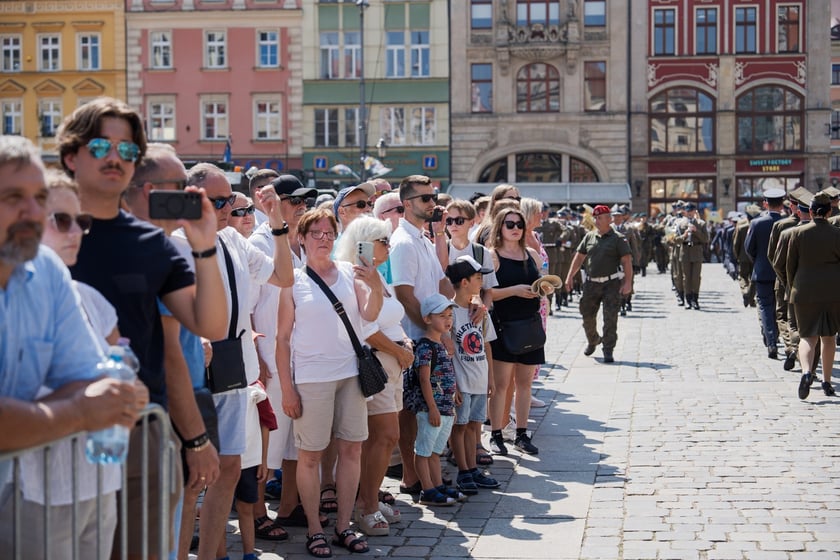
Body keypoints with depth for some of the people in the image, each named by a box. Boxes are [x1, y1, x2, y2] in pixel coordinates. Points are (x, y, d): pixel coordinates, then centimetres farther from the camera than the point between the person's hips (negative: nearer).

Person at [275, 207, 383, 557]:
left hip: (351, 371, 3)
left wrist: (376, 287, -23)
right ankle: (314, 530, 13)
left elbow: (369, 315, -3)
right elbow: (282, 338, 0)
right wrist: (287, 388, -5)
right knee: (311, 455, 1)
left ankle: (343, 526, 18)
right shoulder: (293, 281, -1)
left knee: (351, 449, 7)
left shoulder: (349, 272, 7)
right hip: (311, 376, -3)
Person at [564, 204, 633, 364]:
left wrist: (628, 282, -15)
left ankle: (608, 350, 0)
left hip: (612, 283, -4)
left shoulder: (618, 239, -2)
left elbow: (627, 261, -6)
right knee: (587, 315, 11)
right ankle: (592, 341, 37)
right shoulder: (589, 237, 10)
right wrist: (570, 276, 7)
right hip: (591, 283, 4)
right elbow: (579, 257, 14)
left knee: (610, 318, -7)